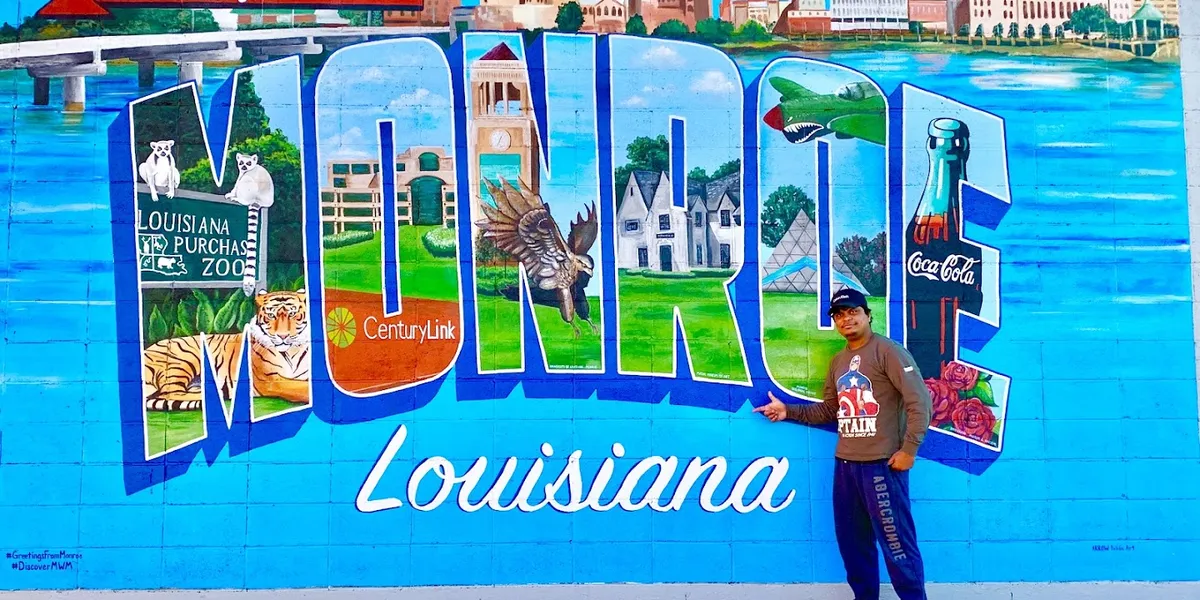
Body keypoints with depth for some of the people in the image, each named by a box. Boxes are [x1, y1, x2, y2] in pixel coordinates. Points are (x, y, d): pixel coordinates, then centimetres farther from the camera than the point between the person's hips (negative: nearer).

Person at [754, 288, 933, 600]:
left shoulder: (887, 351, -7)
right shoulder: (838, 361, 17)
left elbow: (920, 401, -13)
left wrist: (909, 450, -17)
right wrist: (788, 411, 13)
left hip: (882, 464, -8)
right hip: (844, 464, 8)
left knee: (896, 542, -7)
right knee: (852, 541, 14)